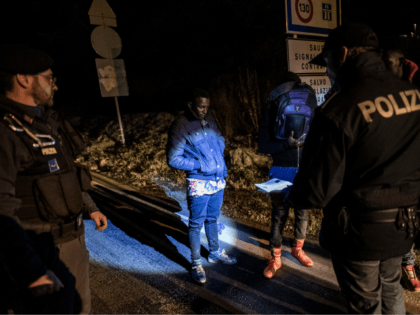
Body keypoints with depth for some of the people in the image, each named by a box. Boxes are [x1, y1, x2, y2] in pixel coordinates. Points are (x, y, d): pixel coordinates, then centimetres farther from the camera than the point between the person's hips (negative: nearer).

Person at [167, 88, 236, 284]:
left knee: (212, 218, 21)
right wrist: (200, 164, -17)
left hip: (218, 180, 6)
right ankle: (196, 263, 24)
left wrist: (222, 165, 3)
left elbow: (220, 141, 20)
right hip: (199, 184, -6)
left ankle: (215, 253, 39)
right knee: (196, 223, 7)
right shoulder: (180, 126, -13)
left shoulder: (209, 119, 6)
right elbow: (173, 159, -14)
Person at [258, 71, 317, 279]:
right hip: (282, 172, -2)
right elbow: (263, 146, -8)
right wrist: (286, 144, -24)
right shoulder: (272, 112, -6)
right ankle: (275, 259, 23)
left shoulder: (311, 107, 0)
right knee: (279, 216, 5)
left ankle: (297, 249, 40)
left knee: (303, 213, 15)